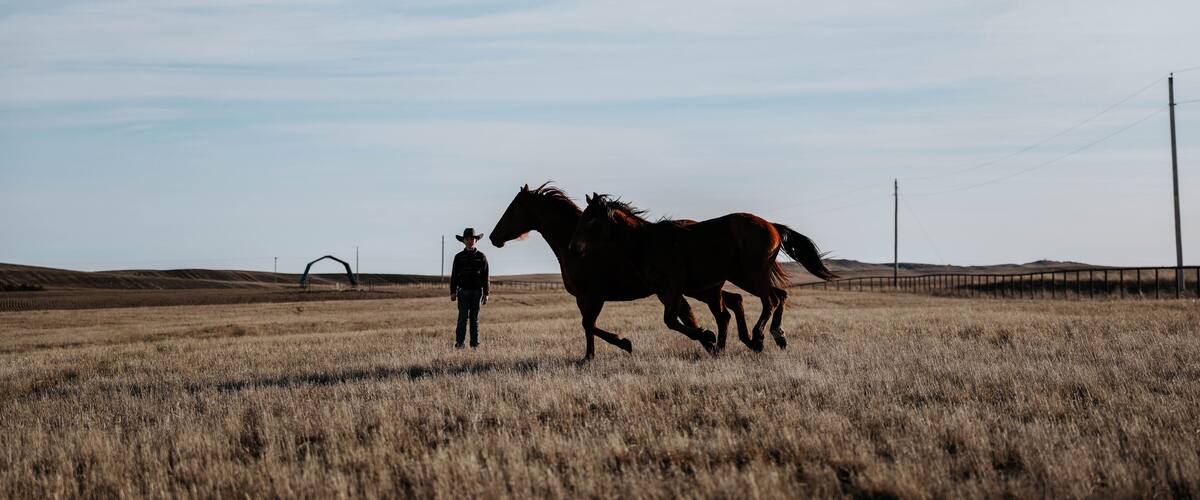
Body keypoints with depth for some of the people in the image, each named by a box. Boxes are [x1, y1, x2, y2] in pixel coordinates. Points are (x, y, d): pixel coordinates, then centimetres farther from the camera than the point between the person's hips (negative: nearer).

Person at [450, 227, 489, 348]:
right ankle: (459, 343, -7)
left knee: (475, 319, 3)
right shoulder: (459, 257, 6)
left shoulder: (481, 257, 7)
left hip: (477, 292, 1)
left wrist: (486, 294, 2)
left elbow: (485, 276, 7)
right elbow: (454, 276, 5)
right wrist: (453, 292, -3)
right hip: (463, 291, -1)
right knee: (463, 318, -7)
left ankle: (475, 343, 6)